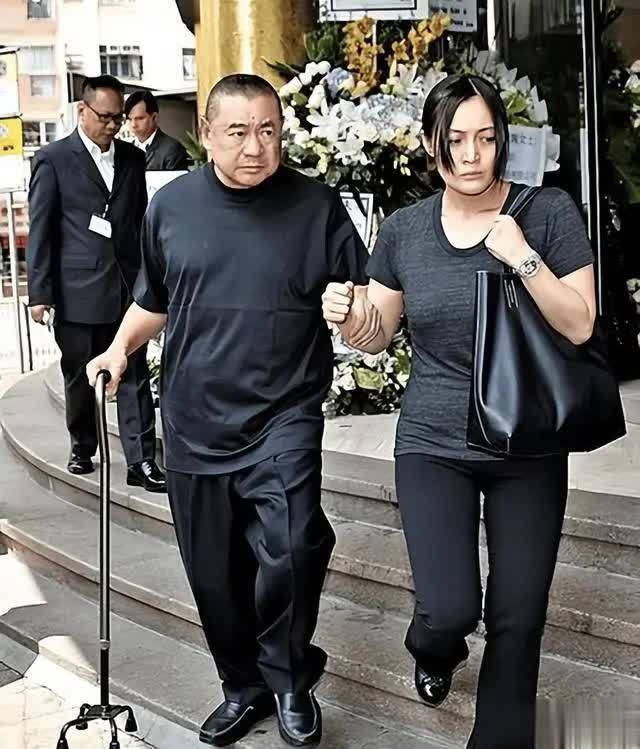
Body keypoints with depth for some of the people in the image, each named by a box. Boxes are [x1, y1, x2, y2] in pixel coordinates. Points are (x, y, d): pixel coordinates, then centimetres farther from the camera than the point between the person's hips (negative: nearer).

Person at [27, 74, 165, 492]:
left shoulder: (133, 159, 11)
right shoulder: (54, 160, -1)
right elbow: (40, 230, -3)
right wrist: (40, 292, -7)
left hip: (128, 286, 3)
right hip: (78, 291, -3)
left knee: (135, 376, -1)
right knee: (80, 377, 10)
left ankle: (142, 462, 1)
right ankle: (83, 449, 28)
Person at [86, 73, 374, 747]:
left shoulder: (315, 205, -2)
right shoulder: (171, 205, 5)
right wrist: (121, 347, 5)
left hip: (284, 416, -3)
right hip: (194, 422, 3)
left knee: (289, 553, -19)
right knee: (216, 573, 11)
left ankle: (289, 680, 7)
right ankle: (243, 686, 33)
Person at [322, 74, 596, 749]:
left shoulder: (548, 212, -6)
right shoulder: (404, 229, 0)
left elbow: (579, 327, -9)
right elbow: (378, 336, 8)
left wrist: (522, 257, -21)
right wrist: (348, 320, -13)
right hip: (432, 445, 0)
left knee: (518, 618, 3)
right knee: (450, 609, -9)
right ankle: (434, 649, 30)